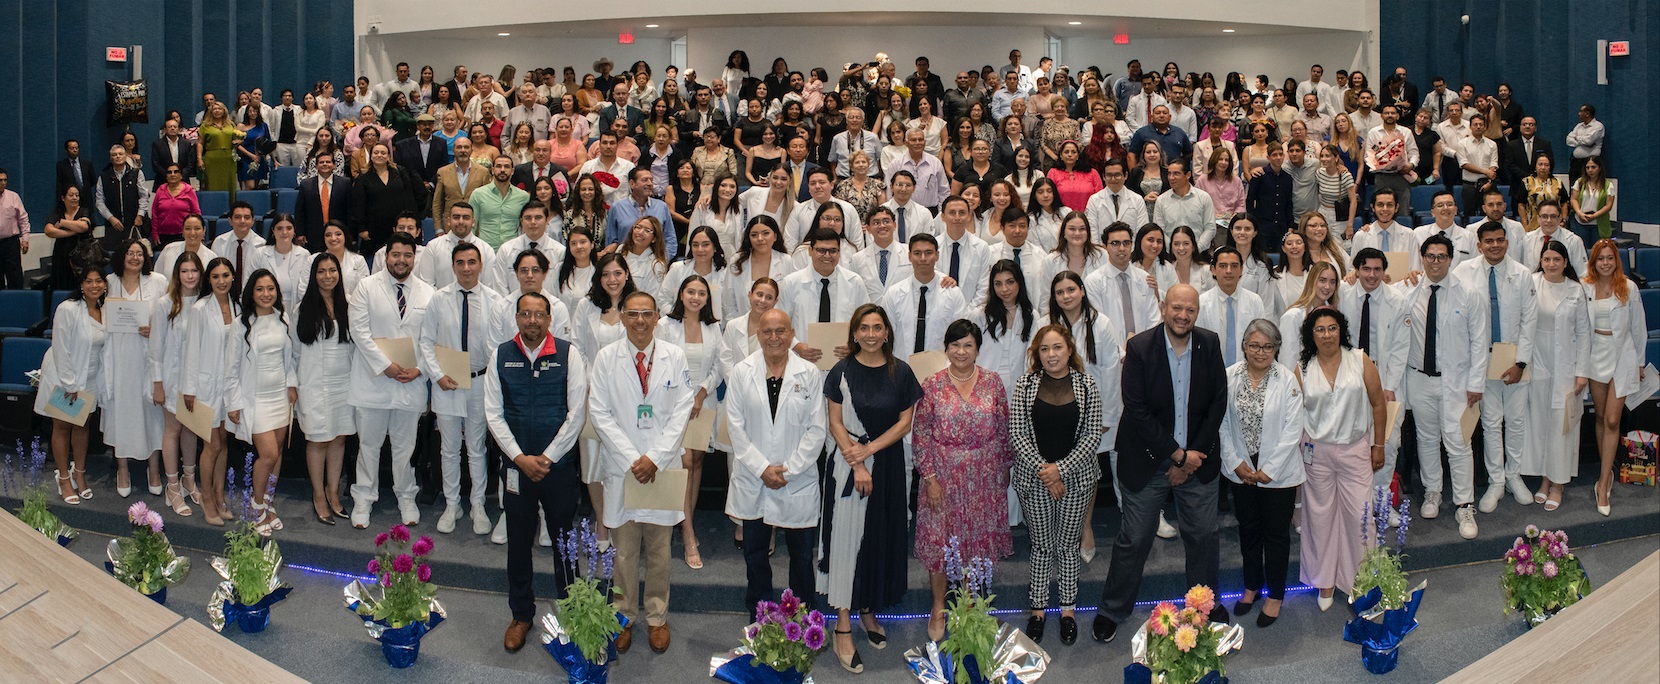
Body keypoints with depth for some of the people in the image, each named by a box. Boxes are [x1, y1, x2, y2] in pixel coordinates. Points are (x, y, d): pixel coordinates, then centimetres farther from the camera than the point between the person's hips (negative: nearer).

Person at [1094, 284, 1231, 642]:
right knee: (1134, 539, 6)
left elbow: (1218, 402, -1)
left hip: (1198, 458, 3)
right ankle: (1113, 610, 23)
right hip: (1148, 460, -3)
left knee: (1203, 535, 14)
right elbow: (1137, 410, -17)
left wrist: (1193, 456, -7)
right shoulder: (1139, 347, -14)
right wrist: (1178, 455, -16)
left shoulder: (1210, 344, -4)